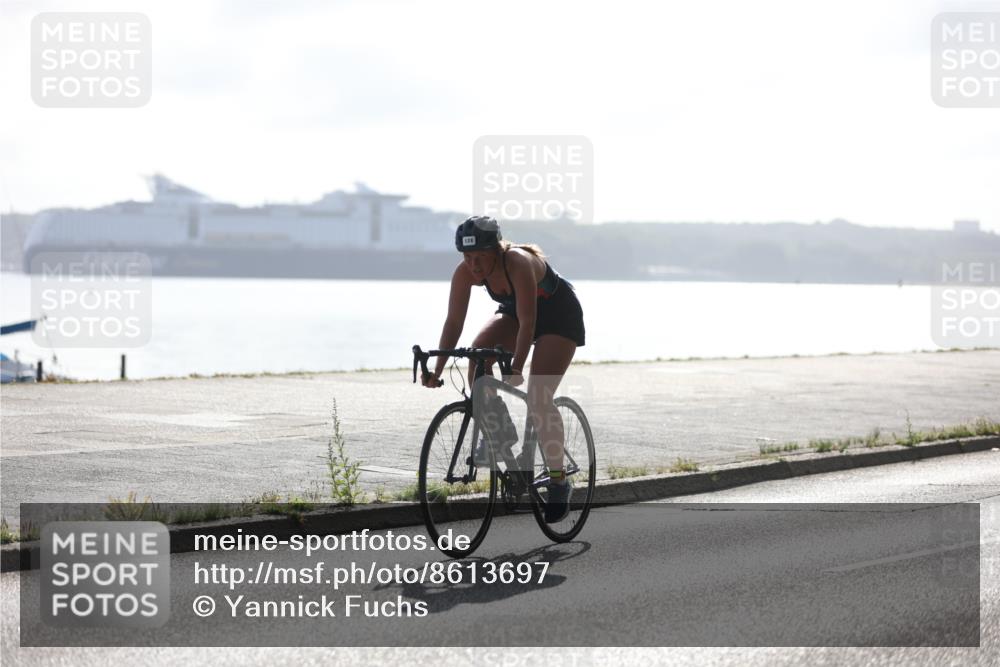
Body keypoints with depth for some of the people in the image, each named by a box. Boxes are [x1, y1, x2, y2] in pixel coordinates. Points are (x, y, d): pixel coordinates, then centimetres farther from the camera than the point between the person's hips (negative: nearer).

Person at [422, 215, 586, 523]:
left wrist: (516, 368, -49)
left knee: (537, 399, -17)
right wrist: (438, 368, -29)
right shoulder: (465, 272, -21)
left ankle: (559, 482, -6)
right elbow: (454, 322, -20)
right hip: (514, 312, 6)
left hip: (560, 315, -6)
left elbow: (528, 322, -40)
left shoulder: (519, 264, -37)